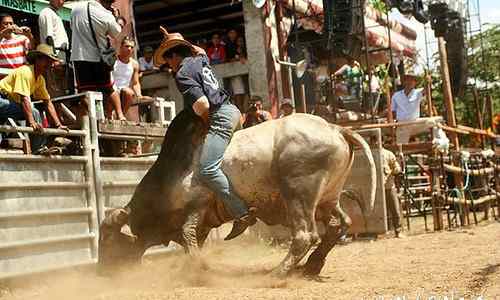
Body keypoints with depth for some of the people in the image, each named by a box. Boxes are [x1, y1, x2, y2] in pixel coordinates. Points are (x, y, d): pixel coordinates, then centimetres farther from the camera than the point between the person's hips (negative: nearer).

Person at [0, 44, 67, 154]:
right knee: (33, 112, -22)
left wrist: (58, 124, 2)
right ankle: (39, 149, -16)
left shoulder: (40, 79, 8)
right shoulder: (26, 72, -22)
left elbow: (48, 102, 10)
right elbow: (24, 98, -31)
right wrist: (32, 122, -38)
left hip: (10, 102, 11)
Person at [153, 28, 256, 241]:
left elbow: (202, 105, -19)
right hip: (231, 109, 10)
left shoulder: (182, 75, -10)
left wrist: (206, 123, -1)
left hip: (220, 117, -10)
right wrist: (172, 39, 47)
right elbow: (198, 49, 42)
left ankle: (242, 214, -25)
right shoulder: (200, 58, 16)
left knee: (206, 170, -20)